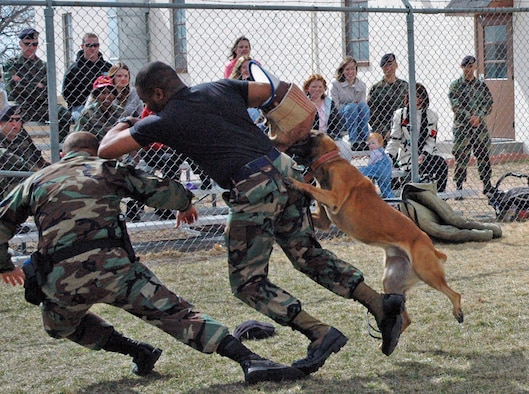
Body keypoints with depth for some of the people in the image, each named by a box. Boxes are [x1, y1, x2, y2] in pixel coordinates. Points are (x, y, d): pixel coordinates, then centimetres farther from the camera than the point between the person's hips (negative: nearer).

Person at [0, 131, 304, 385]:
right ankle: (249, 360, -20)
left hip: (60, 280, 2)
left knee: (60, 325, 33)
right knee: (176, 313, -2)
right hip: (112, 266, -1)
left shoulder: (36, 181, 24)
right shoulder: (106, 169, 18)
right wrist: (185, 203, 34)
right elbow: (162, 190, 13)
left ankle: (137, 351, 19)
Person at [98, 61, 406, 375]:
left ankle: (321, 333, -8)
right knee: (310, 256, 20)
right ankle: (382, 305, 10)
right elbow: (280, 92, 14)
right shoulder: (221, 88, 17)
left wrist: (123, 126, 31)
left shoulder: (165, 120, 4)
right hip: (285, 170, 7)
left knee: (247, 282, 5)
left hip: (253, 190, -7)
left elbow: (106, 150, 11)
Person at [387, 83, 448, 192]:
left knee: (442, 164, -28)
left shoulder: (431, 115, 10)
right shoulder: (401, 114, 5)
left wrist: (423, 155, -14)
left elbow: (431, 140, 4)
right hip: (407, 156, -3)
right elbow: (394, 140, 6)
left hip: (427, 153, 3)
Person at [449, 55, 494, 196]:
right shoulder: (455, 85, 3)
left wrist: (478, 116, -11)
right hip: (462, 127, -3)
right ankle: (459, 188, 1)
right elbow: (456, 105, -7)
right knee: (461, 157, -4)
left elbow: (489, 103, 5)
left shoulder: (481, 85, 13)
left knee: (484, 155, 6)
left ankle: (487, 185, 15)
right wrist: (470, 117, -15)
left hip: (480, 125, 3)